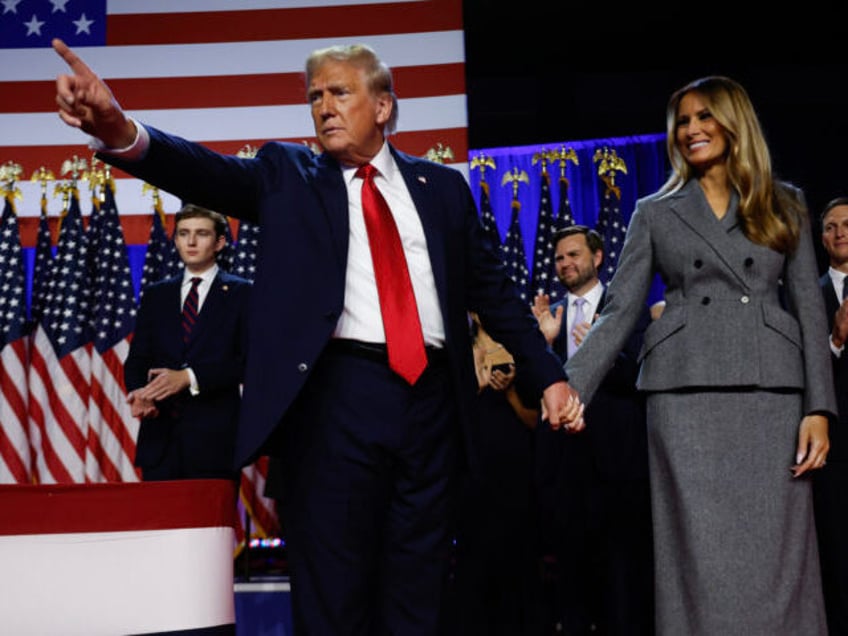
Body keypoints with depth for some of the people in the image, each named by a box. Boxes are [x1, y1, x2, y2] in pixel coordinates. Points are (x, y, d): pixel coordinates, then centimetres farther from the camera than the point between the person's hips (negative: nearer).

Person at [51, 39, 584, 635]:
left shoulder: (442, 186, 14)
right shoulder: (288, 174, 9)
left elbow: (494, 289, 16)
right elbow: (210, 172, -9)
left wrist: (549, 376, 9)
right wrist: (120, 130, -28)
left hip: (432, 397, 2)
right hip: (336, 392, -2)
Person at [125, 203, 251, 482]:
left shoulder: (241, 293, 5)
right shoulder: (156, 294, 17)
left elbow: (248, 360, -5)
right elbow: (137, 358, 14)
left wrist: (190, 378, -14)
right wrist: (138, 392, -8)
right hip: (160, 432, 3)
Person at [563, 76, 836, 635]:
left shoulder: (785, 205, 14)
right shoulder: (655, 213, 13)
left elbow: (810, 311, 8)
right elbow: (619, 313, 6)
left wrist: (818, 409, -2)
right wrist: (570, 391, -7)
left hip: (773, 392, 1)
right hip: (687, 393, 0)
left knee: (778, 558, -1)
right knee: (702, 557, -3)